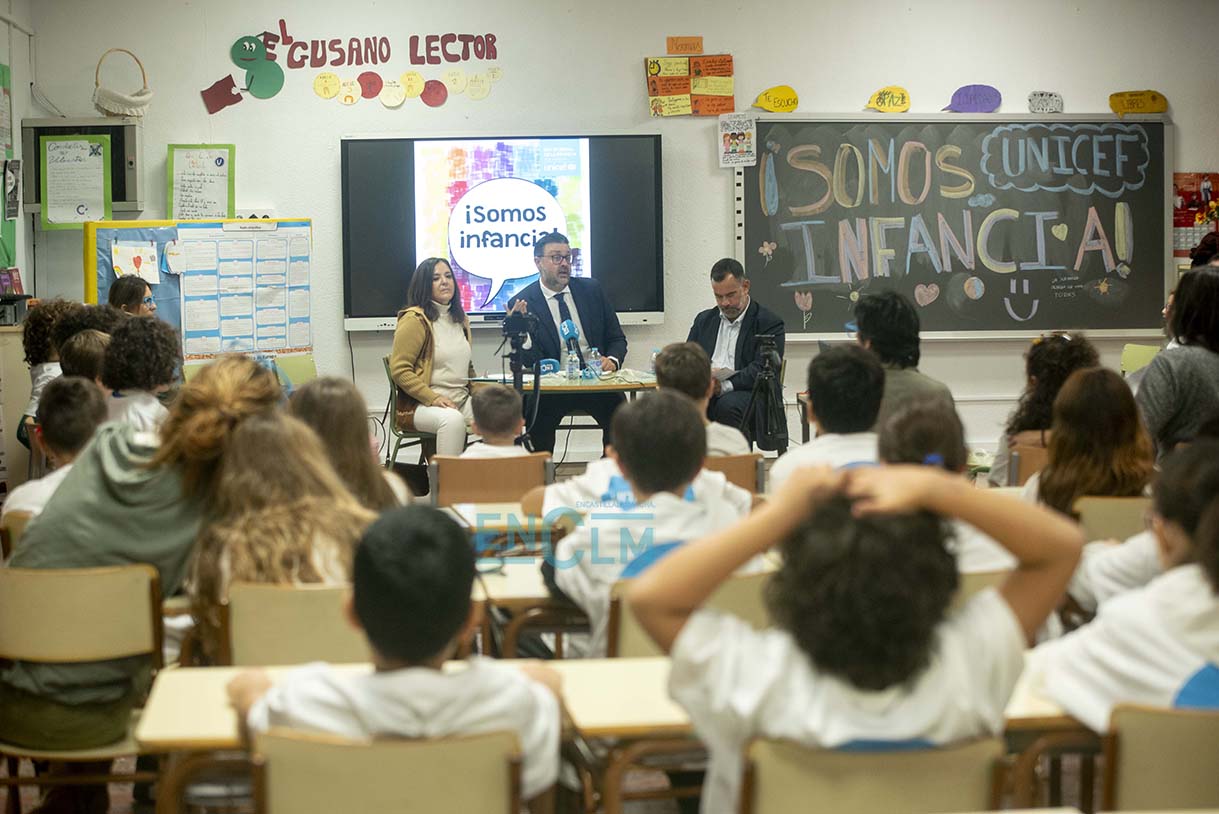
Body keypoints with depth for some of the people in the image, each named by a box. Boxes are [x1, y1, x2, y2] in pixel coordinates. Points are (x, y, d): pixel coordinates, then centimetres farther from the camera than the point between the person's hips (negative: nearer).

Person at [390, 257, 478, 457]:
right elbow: (399, 370, -11)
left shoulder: (461, 319, 19)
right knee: (452, 419, -38)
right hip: (419, 405, -6)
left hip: (461, 401, 7)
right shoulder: (415, 319, -5)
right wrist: (433, 398, -19)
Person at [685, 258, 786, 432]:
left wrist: (725, 386, -21)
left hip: (745, 393, -3)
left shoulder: (769, 323, 4)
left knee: (728, 405, -38)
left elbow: (762, 370, -8)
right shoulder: (704, 319, 23)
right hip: (704, 393, 4)